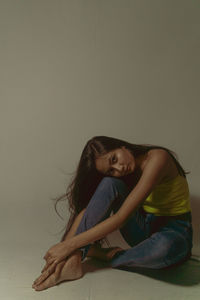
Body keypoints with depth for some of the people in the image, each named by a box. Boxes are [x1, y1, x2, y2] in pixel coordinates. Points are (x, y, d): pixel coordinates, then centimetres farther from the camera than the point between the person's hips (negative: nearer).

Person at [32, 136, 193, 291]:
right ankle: (73, 261, -26)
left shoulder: (157, 158, -24)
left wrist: (70, 244, -29)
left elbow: (121, 217, -30)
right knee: (110, 183, -24)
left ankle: (106, 256, -16)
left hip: (174, 232, -4)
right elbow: (85, 209, -9)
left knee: (165, 246, -44)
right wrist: (64, 246, -25)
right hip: (143, 227, 4)